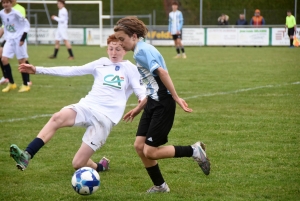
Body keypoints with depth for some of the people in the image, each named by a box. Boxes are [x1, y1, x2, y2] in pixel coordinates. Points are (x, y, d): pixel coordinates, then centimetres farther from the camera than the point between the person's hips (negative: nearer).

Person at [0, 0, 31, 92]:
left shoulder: (15, 13, -15)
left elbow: (26, 24, -10)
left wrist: (23, 38, -15)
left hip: (19, 39, -5)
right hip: (9, 39, 5)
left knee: (22, 61, -2)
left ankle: (26, 85, 9)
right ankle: (11, 83, 7)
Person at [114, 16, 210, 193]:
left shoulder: (142, 50, -14)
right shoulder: (141, 51, 15)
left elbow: (162, 72, -27)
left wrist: (176, 97, -27)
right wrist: (138, 109, 22)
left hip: (162, 105, -10)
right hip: (153, 102, 10)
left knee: (150, 151, -6)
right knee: (139, 146, 7)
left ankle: (194, 151, 4)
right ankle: (160, 186, 18)